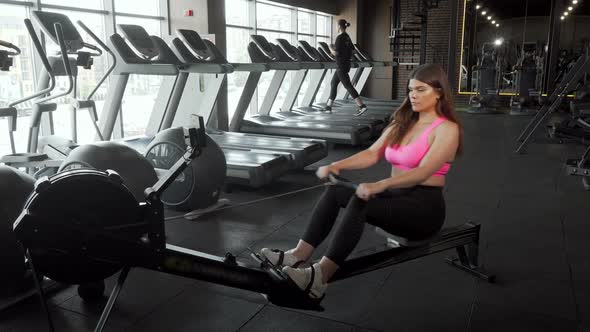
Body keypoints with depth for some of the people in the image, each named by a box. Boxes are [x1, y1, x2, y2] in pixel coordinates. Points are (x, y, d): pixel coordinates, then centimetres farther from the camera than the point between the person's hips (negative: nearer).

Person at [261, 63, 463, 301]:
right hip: (396, 197, 7)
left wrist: (380, 186, -40)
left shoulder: (447, 129, -10)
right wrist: (337, 165, -12)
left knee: (360, 202, -34)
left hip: (424, 207, -7)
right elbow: (372, 153, 5)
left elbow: (423, 172, -25)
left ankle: (320, 277, -38)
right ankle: (298, 256, -24)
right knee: (334, 191, -16)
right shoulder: (403, 122, 13)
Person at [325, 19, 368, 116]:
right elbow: (352, 51, 15)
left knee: (348, 85, -10)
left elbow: (336, 53, -19)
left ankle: (362, 106, -16)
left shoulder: (339, 37, -15)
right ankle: (328, 106, 24)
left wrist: (331, 49, -1)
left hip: (341, 65, -10)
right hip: (346, 63, 10)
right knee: (333, 83, 17)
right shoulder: (347, 37, 11)